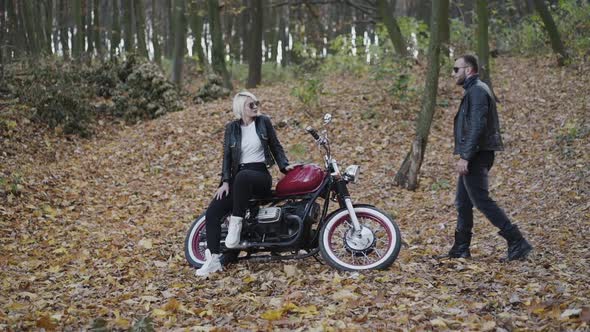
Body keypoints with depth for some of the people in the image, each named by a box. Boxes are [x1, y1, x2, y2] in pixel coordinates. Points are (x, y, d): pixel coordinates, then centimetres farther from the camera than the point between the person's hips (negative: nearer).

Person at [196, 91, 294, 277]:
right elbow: (227, 156, 8)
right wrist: (225, 182, -3)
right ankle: (213, 259, -15)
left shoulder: (264, 122, 6)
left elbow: (275, 146, 13)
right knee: (212, 213, -17)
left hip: (260, 176, -3)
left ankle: (236, 223, -35)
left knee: (242, 177, -42)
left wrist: (285, 165, -3)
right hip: (238, 176, 3)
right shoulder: (231, 128, 10)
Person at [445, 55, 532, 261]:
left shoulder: (477, 91, -14)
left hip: (476, 157, -11)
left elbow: (477, 126, -23)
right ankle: (460, 249, 17)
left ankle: (517, 243, -11)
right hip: (474, 157, 11)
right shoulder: (473, 90, 19)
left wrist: (465, 157, -25)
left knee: (481, 201, -11)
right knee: (463, 203, 12)